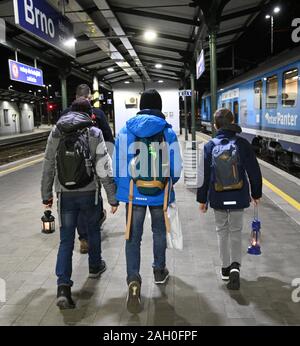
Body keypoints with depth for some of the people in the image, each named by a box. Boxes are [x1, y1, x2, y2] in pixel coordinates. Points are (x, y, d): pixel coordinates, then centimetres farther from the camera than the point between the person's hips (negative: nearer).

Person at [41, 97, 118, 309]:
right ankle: (95, 267, 40)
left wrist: (47, 194, 13)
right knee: (93, 230, 22)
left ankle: (63, 287, -5)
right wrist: (113, 198, -5)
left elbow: (48, 166, 4)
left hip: (65, 195, 2)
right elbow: (104, 169, -11)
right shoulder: (94, 133, -7)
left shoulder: (56, 132, 2)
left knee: (66, 240, 5)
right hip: (88, 193, -1)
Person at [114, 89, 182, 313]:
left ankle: (133, 280, -10)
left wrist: (119, 190, 13)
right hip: (160, 192, 1)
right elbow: (176, 166, -3)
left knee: (133, 237, 5)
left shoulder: (126, 130, -4)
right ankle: (159, 271, 37)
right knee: (159, 232, 20)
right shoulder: (168, 131, -6)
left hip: (133, 192, 0)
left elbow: (119, 164, -1)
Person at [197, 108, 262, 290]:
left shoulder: (210, 146, -5)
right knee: (236, 232, 12)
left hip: (218, 199, 1)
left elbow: (204, 176, -2)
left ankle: (226, 268, 25)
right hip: (239, 198, -1)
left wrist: (202, 199, 8)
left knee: (222, 231, 17)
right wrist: (256, 193, 11)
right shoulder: (242, 144, -7)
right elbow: (254, 171, -3)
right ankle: (235, 265, -7)